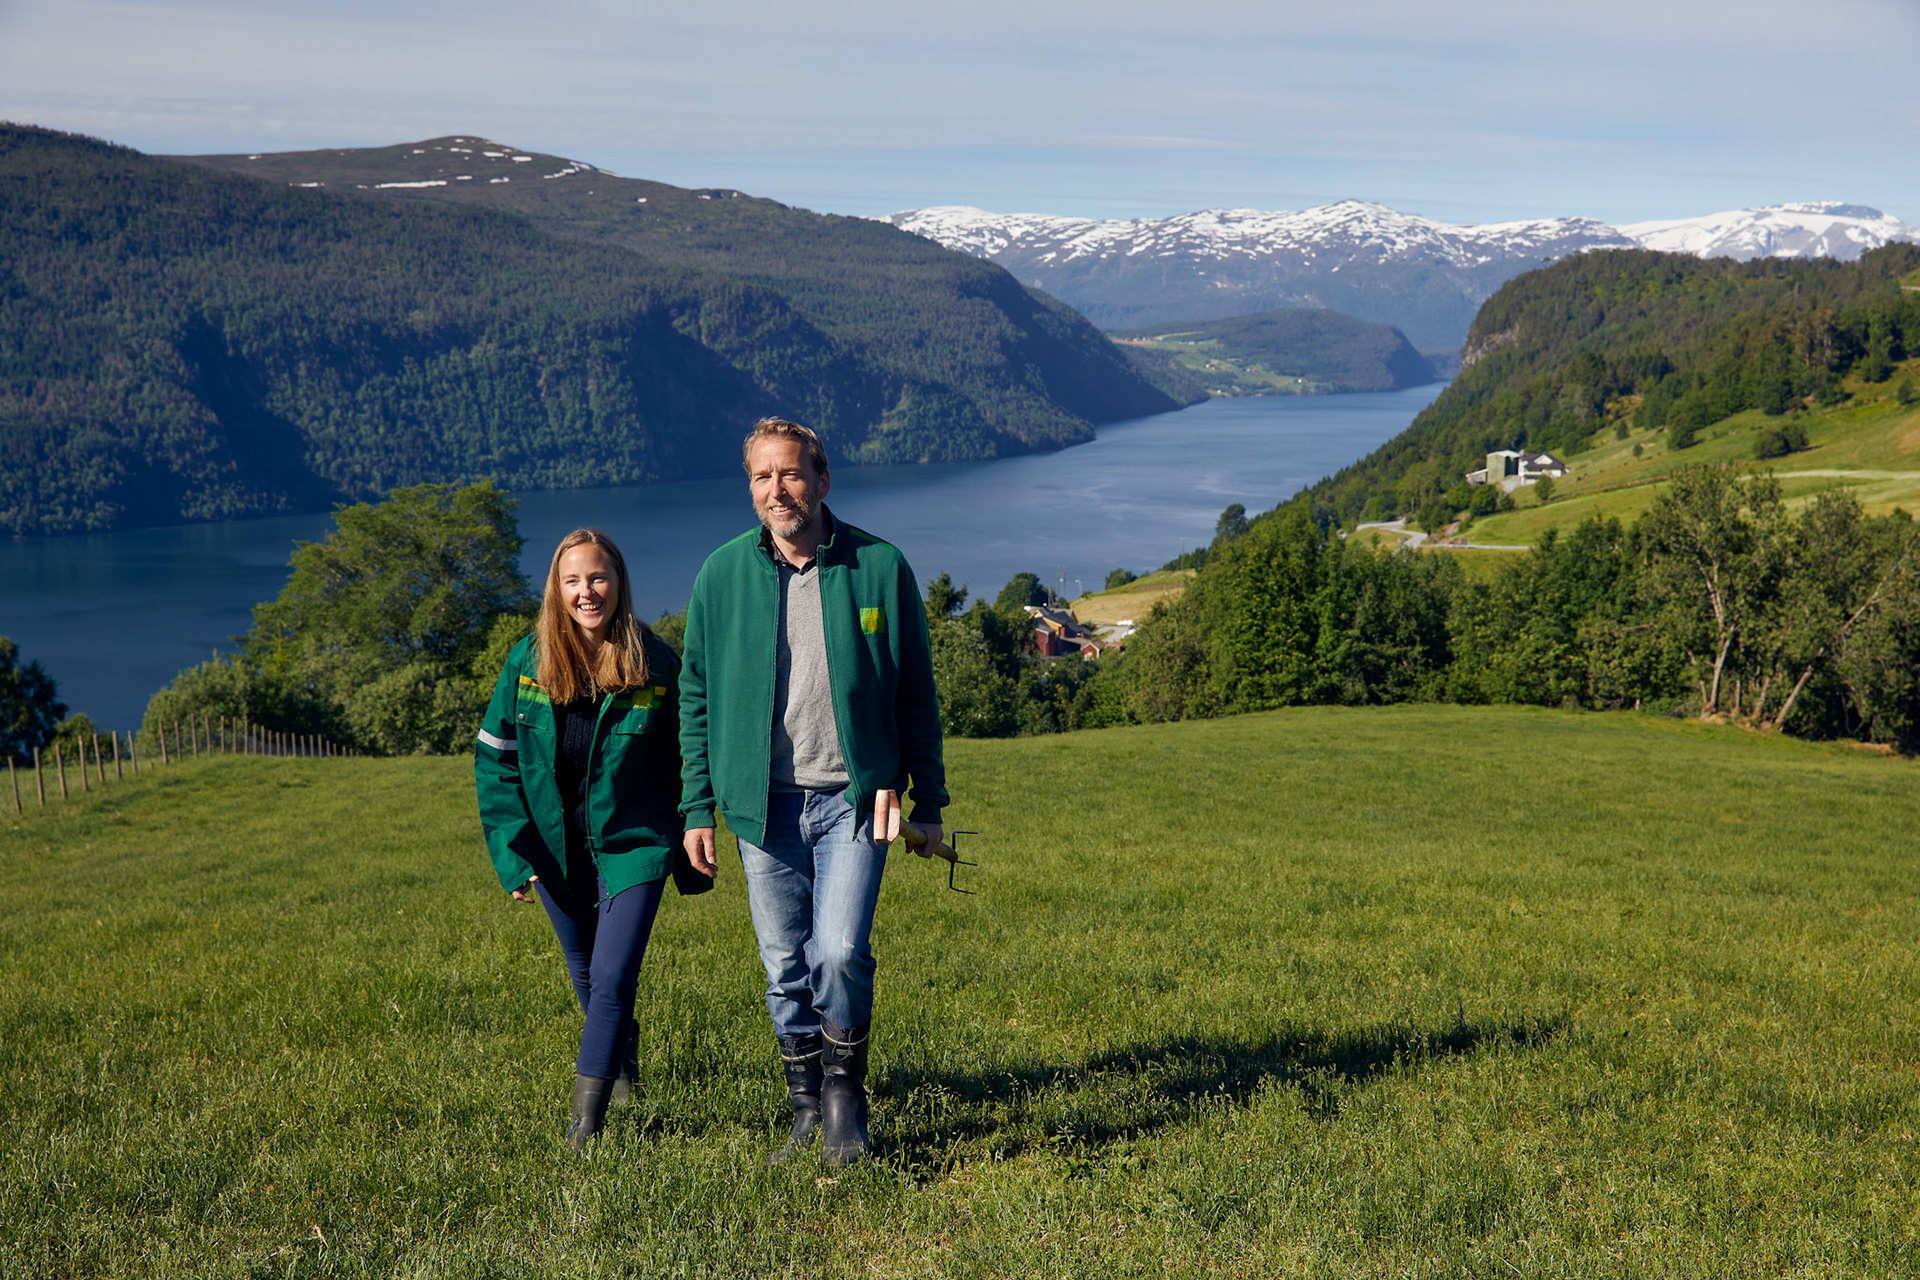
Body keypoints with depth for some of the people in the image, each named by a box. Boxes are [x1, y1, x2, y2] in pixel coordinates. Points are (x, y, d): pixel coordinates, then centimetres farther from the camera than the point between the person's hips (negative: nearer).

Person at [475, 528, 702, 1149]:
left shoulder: (656, 665, -12)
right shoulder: (527, 661, -8)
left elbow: (684, 761, -2)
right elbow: (494, 757, 0)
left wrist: (694, 856, 1)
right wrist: (513, 852, -7)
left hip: (633, 844, -3)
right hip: (557, 848, 3)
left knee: (613, 978, -12)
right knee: (586, 974, 20)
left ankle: (586, 1120, -4)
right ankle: (623, 1051, 49)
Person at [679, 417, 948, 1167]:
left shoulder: (879, 567, -2)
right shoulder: (721, 575, 3)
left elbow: (916, 696, 5)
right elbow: (696, 697, 9)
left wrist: (929, 802, 4)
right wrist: (697, 808, 5)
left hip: (854, 797, -2)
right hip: (764, 802, 2)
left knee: (840, 951, -13)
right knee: (785, 965, 8)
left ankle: (846, 1095, 10)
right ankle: (808, 1111, 24)